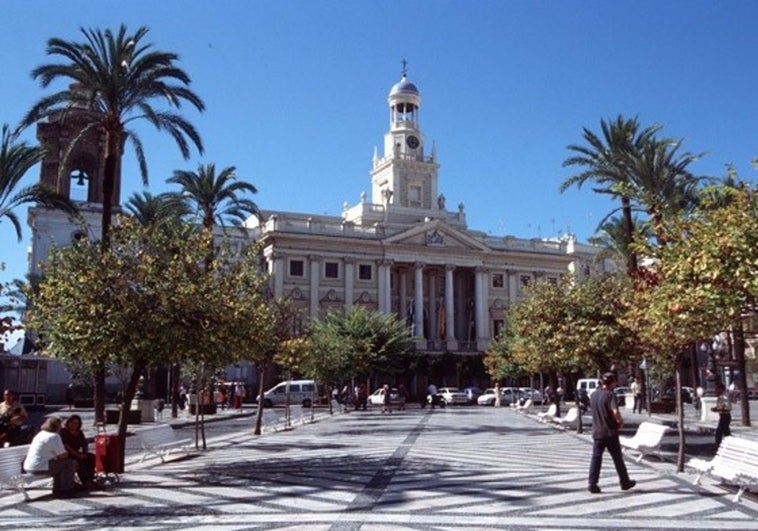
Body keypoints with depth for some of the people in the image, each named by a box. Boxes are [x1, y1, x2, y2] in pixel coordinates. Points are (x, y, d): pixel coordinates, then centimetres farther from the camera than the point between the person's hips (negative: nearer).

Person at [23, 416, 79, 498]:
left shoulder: (40, 434, 17)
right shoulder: (54, 436, -12)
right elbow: (63, 455, -10)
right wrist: (66, 452, 11)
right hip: (39, 468, -10)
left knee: (58, 464, 30)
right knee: (71, 463, -5)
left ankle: (58, 489, 31)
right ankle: (66, 490, 7)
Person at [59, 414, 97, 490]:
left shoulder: (79, 433, 13)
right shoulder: (63, 432, -6)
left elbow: (84, 445, 15)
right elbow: (65, 446, -17)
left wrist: (85, 454, -8)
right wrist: (77, 455, -24)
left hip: (76, 454, 6)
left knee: (91, 457, -21)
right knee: (79, 460, -35)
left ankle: (90, 479, -27)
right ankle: (85, 483, -38)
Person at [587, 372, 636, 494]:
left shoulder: (593, 395, 6)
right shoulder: (610, 394, -13)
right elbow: (615, 412, -26)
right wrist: (620, 421, -6)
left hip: (597, 432, 5)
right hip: (610, 432, -5)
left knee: (596, 458, 4)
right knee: (617, 458, 10)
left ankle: (592, 484, -3)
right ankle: (625, 482, 23)